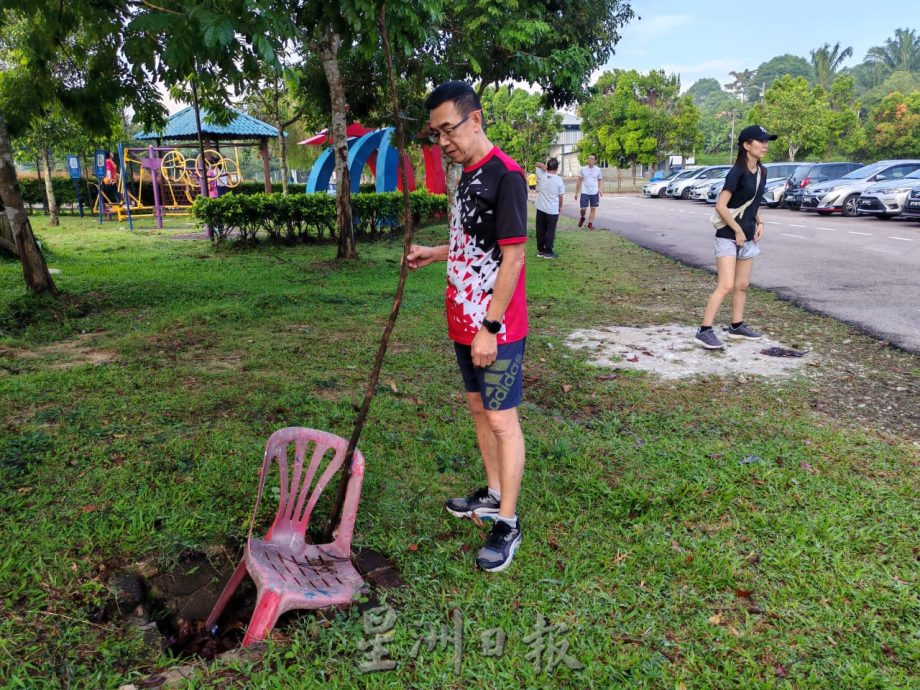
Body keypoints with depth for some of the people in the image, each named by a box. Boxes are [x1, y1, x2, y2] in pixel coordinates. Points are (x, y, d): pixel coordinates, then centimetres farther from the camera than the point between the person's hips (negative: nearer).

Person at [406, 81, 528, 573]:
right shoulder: (467, 176, 12)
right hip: (465, 323, 9)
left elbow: (511, 255, -20)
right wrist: (433, 254, 12)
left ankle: (507, 524, 13)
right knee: (478, 408, 18)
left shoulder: (505, 174, -16)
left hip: (496, 329, -9)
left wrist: (490, 327, -20)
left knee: (502, 420, 0)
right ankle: (493, 493, 35)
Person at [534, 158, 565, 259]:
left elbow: (537, 164, 16)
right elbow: (561, 196, -3)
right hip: (553, 210, -3)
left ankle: (540, 250, 17)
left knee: (540, 230, 11)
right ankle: (548, 252, 2)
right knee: (550, 231, 2)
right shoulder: (559, 180, -9)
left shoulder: (541, 176, -3)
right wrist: (560, 207, 9)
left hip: (541, 208, 3)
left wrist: (543, 166, 1)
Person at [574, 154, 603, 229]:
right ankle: (582, 218, 27)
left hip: (595, 193, 1)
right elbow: (579, 181, 5)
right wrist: (576, 193, 2)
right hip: (584, 192, -1)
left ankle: (590, 224, 9)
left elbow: (600, 181, 11)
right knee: (583, 208, -4)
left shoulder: (598, 170, 2)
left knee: (593, 208, 2)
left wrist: (600, 189, -6)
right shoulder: (583, 169, 0)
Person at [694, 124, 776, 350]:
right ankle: (704, 331, -14)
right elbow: (720, 206, -19)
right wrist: (738, 231, -16)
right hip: (728, 236, -8)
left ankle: (736, 326, 27)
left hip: (747, 237, 8)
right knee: (726, 286, -15)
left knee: (742, 285, 14)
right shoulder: (737, 172, -15)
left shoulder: (762, 172, 9)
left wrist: (759, 223, 6)